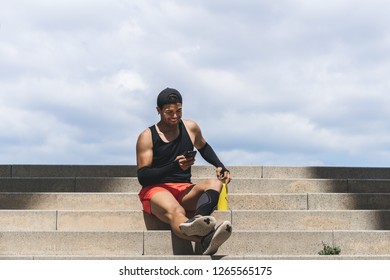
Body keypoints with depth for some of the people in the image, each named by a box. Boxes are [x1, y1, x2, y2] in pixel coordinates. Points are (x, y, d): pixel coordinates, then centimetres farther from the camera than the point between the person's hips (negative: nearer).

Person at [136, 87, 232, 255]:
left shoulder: (190, 128, 13)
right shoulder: (147, 137, 0)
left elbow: (204, 147, 35)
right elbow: (142, 177, -7)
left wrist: (219, 166, 15)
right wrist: (174, 166, -20)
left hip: (184, 190, 5)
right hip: (156, 190, -5)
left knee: (215, 183, -27)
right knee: (175, 211, -40)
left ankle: (196, 221, -61)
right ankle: (206, 240, -76)